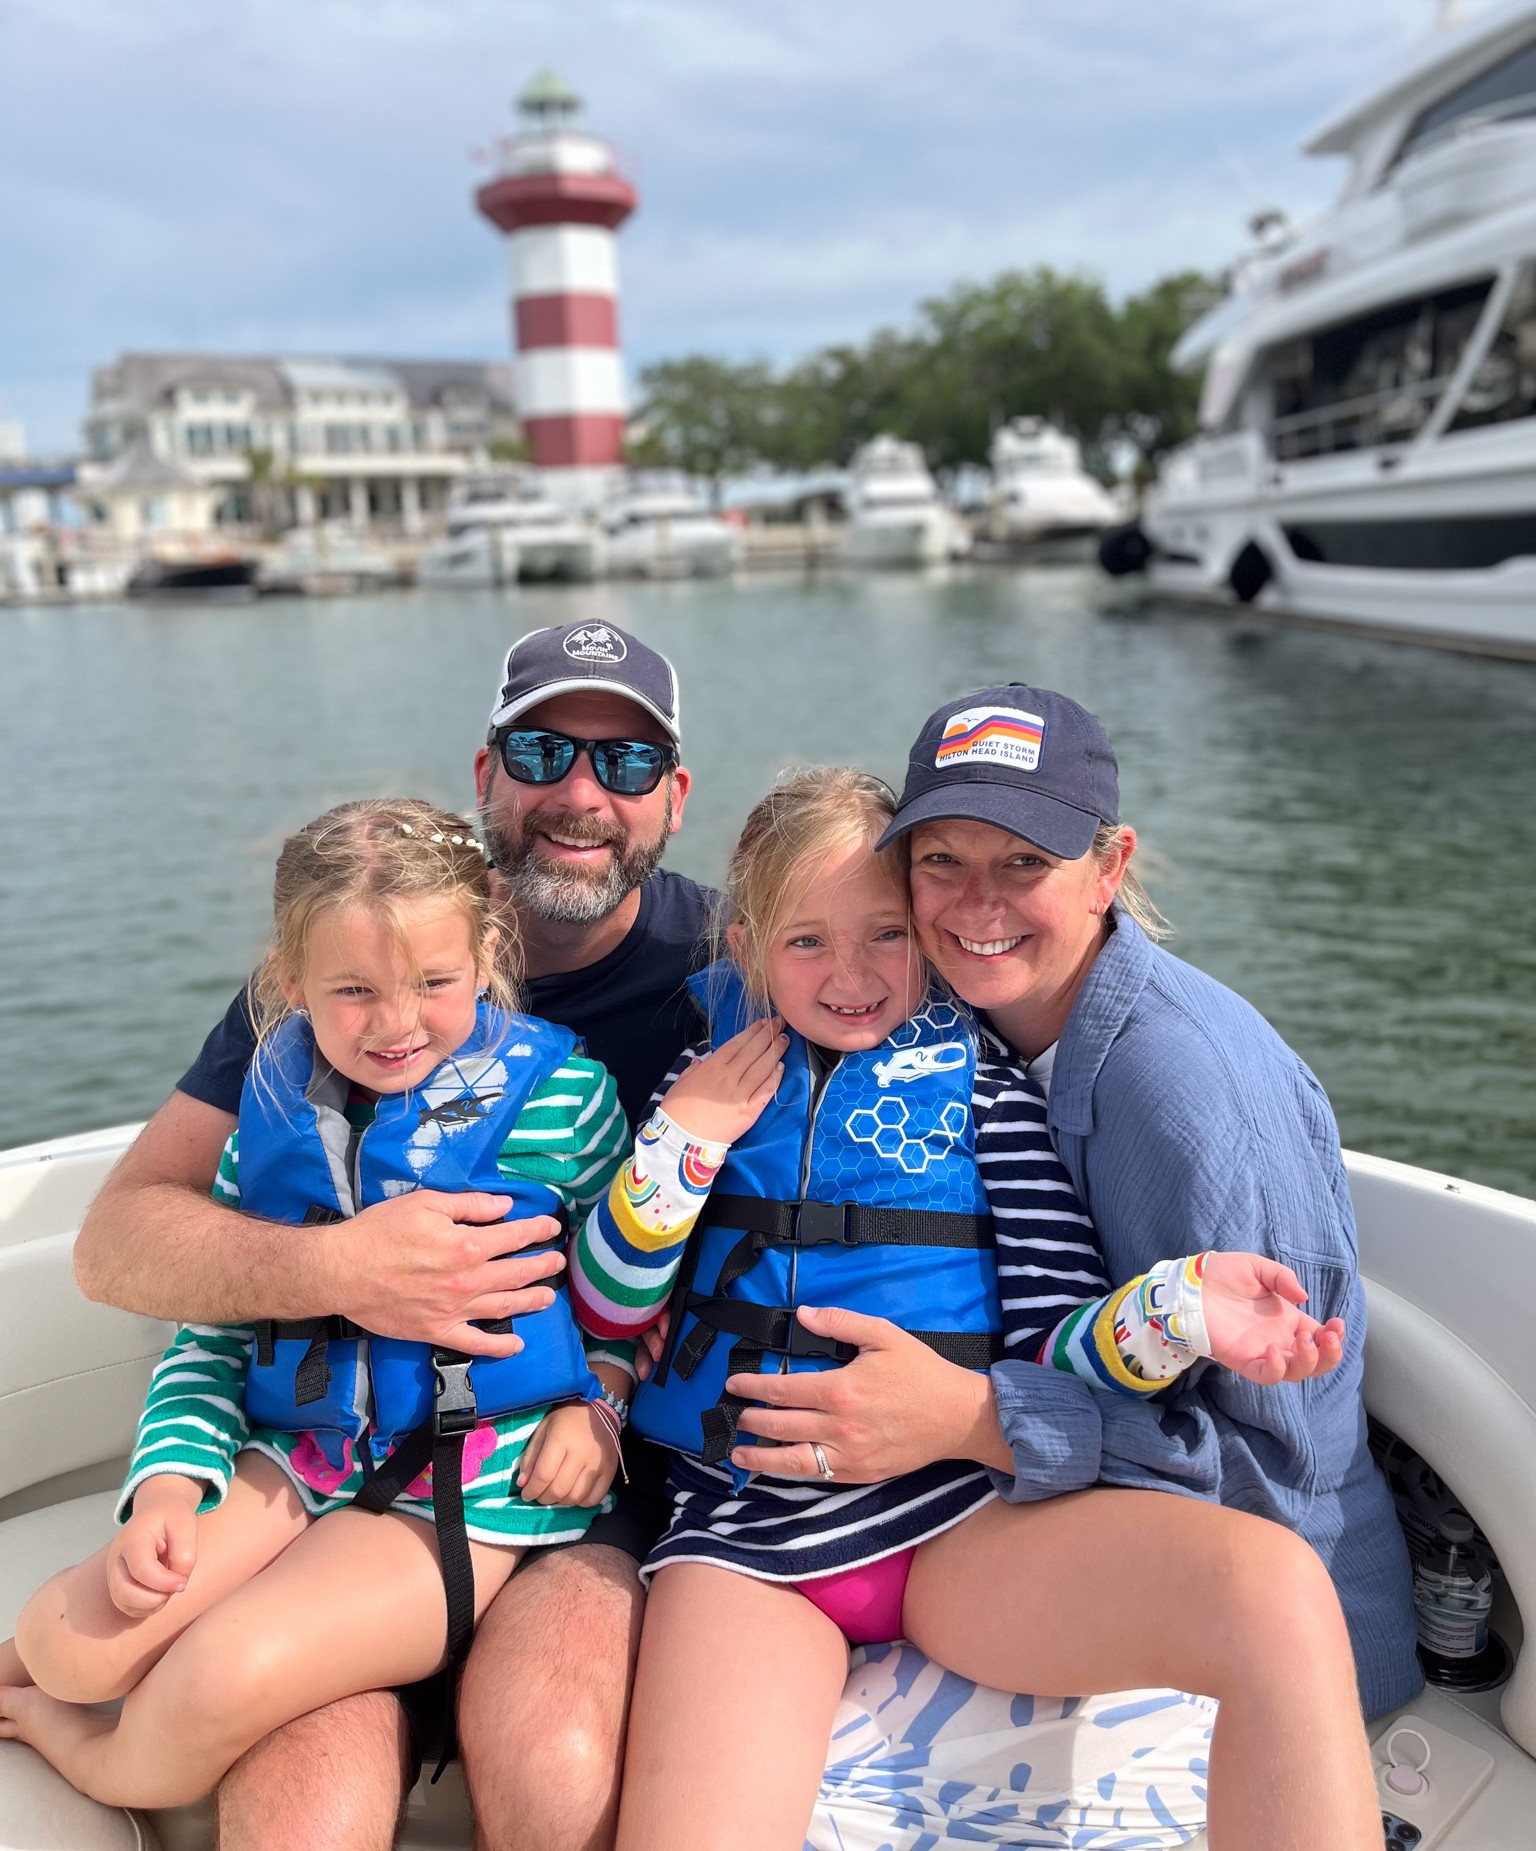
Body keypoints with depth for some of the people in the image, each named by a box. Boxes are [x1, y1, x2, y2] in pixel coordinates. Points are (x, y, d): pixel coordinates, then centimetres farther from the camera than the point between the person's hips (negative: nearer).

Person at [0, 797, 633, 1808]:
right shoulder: (278, 1108, 1)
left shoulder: (558, 1096, -10)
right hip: (301, 1449, 5)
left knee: (230, 1675, -20)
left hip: (478, 1482, -4)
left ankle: (104, 1766, 16)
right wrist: (171, 1477, -5)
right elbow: (211, 1326, 8)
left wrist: (600, 1399, -12)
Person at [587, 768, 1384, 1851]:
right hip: (747, 1536, 0)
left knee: (1277, 1589, -23)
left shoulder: (980, 1090, 6)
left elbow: (1055, 1344, 1)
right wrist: (687, 1135, -3)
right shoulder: (715, 1072, 11)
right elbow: (608, 1309, 10)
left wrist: (1178, 1311, -20)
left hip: (962, 1514, 0)